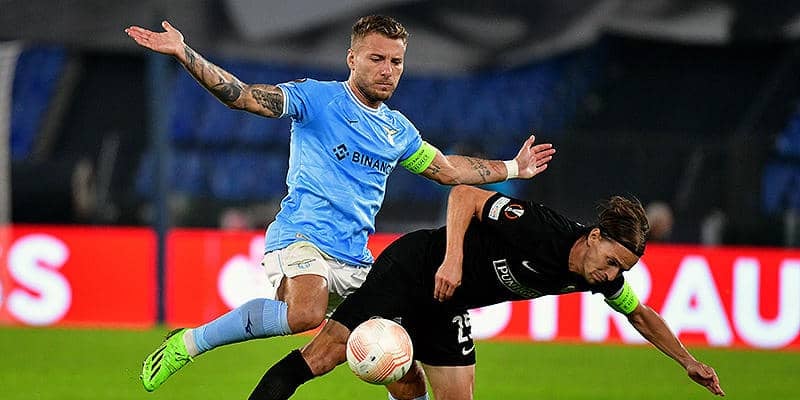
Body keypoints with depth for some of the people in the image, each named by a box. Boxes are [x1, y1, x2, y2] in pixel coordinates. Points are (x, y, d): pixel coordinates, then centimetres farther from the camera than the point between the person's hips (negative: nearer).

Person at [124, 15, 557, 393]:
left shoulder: (398, 130, 18)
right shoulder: (319, 99, -1)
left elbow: (447, 169, 35)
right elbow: (244, 96, -12)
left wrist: (513, 169, 38)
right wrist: (183, 54, -24)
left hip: (354, 259, 7)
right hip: (302, 237, -7)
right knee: (305, 313, -36)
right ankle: (190, 343, -22)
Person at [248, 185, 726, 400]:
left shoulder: (604, 277, -6)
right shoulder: (542, 230, -29)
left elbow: (640, 313, 13)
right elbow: (464, 195, -24)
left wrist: (689, 361, 12)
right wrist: (453, 259, -34)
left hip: (447, 309, 8)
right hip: (413, 270, -8)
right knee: (327, 353, -15)